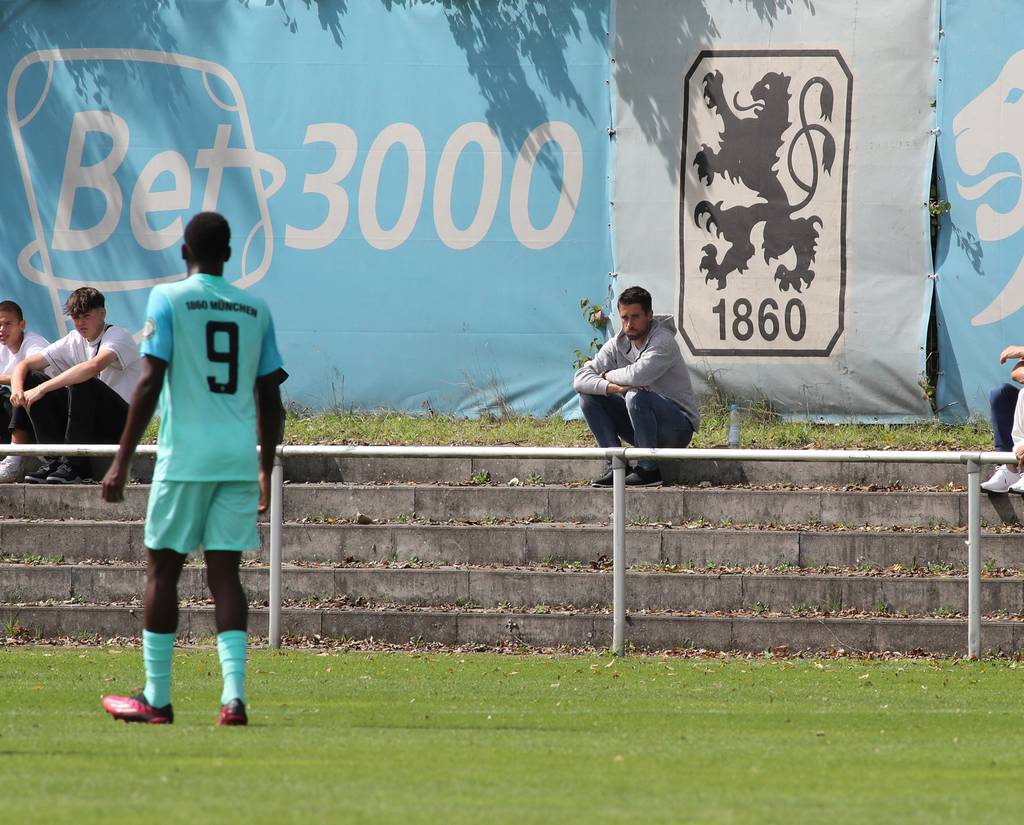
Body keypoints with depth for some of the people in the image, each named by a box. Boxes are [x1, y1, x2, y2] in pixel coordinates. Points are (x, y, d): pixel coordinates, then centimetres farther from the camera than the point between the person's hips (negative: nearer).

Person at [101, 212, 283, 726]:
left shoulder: (167, 299, -1)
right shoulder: (255, 310, 11)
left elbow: (150, 383, -8)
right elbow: (269, 398, 12)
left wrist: (122, 462, -5)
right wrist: (265, 472, 20)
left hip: (185, 453, -3)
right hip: (240, 457, 3)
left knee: (163, 569, 6)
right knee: (225, 572, 3)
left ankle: (156, 699, 8)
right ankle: (234, 696, -11)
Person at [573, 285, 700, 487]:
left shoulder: (664, 341, -18)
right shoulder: (617, 345, 1)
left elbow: (638, 375, -35)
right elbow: (581, 379, -9)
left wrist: (608, 376, -15)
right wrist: (615, 387, -27)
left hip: (679, 428, -7)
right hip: (643, 429, 7)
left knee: (637, 396, -34)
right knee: (588, 396, -6)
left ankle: (649, 470, -21)